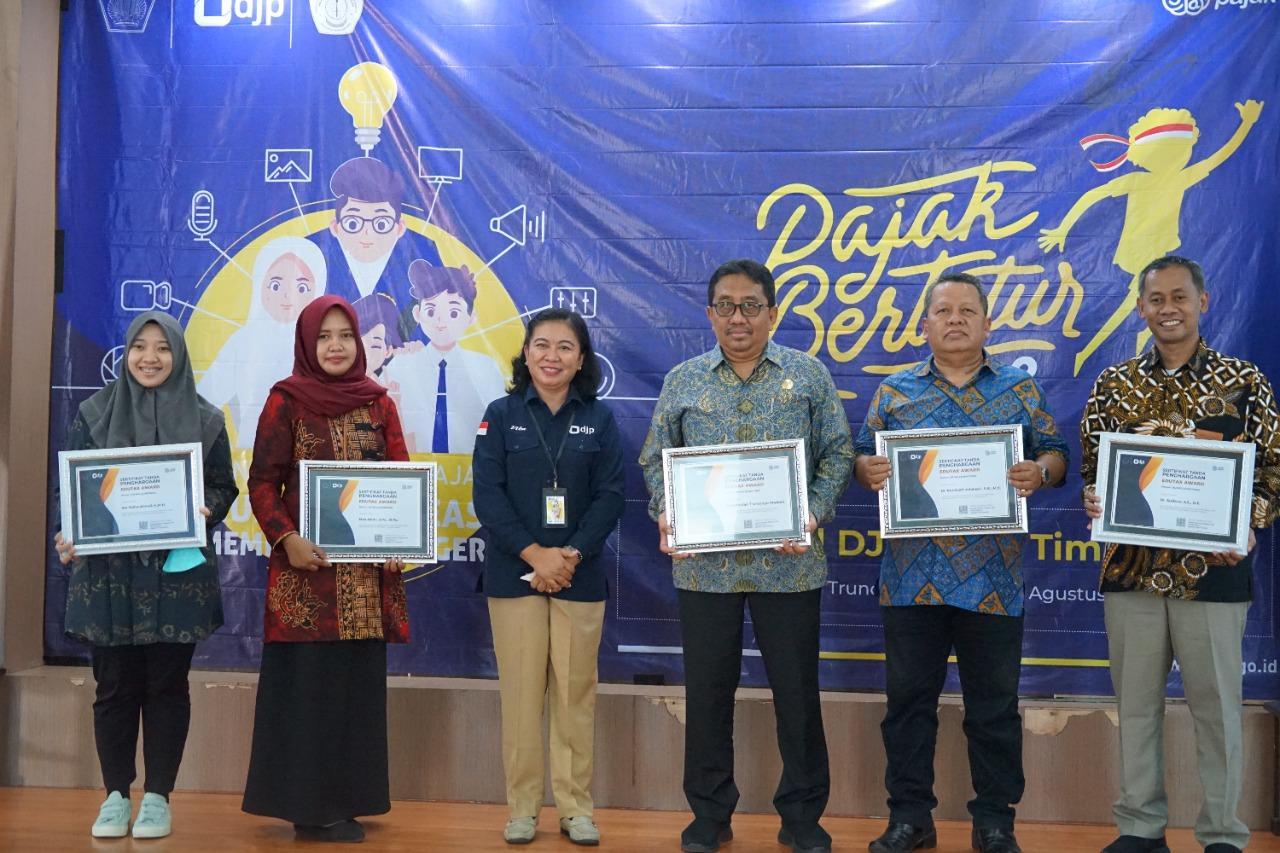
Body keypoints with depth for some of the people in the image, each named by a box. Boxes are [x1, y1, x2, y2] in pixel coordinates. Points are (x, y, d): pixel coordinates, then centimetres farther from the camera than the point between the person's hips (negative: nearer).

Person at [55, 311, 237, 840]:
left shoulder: (204, 419, 5)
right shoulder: (94, 413, 6)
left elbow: (223, 487, 6)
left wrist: (205, 511, -15)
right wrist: (69, 535, -12)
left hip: (178, 569, 0)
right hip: (108, 569, 1)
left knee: (167, 685, 4)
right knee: (114, 685, 4)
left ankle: (157, 797, 13)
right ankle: (116, 796, 16)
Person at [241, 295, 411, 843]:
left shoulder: (378, 403, 10)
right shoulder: (286, 401, 1)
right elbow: (262, 483, -2)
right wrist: (286, 539, -17)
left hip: (366, 570, 4)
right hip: (307, 566, -3)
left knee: (358, 681, 6)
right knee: (306, 683, -2)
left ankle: (345, 799, 16)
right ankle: (307, 805, 7)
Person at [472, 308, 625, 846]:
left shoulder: (599, 419, 6)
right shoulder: (501, 414, 3)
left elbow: (610, 497, 0)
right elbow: (486, 493, -4)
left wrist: (571, 555, -13)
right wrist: (534, 554, -14)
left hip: (579, 575, 1)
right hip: (514, 574, -1)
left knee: (575, 692, 4)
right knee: (521, 692, 2)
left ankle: (575, 807, 13)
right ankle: (522, 807, 11)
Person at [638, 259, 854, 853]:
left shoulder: (808, 376, 5)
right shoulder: (682, 381, 8)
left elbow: (837, 453, 3)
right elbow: (656, 460, 9)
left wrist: (813, 514, -11)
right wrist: (666, 513, -8)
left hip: (788, 562, -1)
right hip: (704, 564, 1)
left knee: (797, 691, 6)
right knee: (707, 691, 8)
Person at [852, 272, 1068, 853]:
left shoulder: (1021, 390, 8)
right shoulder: (894, 391, 10)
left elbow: (1055, 454, 7)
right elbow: (861, 456, 10)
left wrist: (1040, 472, -14)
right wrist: (869, 471, -12)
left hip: (992, 580, -1)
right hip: (912, 578, 1)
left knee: (994, 706, 7)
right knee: (908, 698, 8)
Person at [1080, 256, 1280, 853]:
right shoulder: (1112, 384, 7)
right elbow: (1089, 467, 10)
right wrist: (1094, 502, -11)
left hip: (1212, 572, -2)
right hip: (1130, 568, 3)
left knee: (1216, 705, 5)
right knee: (1135, 702, 10)